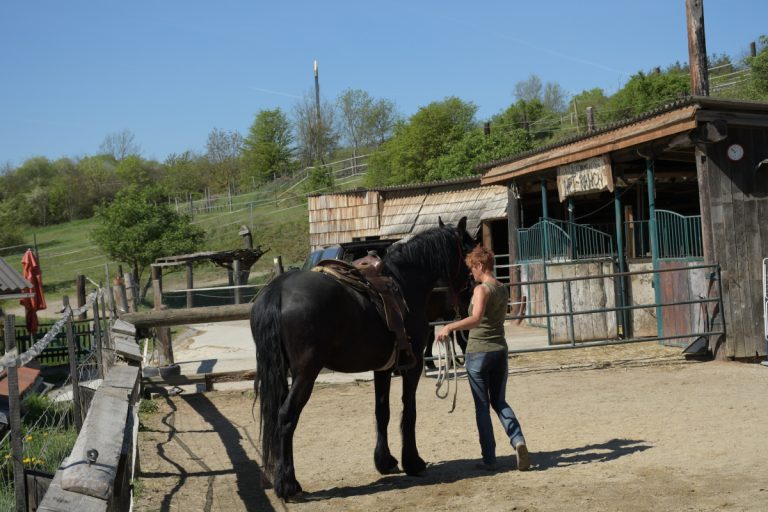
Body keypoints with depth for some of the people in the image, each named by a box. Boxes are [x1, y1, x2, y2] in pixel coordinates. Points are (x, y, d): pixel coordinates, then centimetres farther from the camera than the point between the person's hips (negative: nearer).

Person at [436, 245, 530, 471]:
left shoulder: (481, 289, -15)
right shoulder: (504, 290, 8)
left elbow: (476, 318, -31)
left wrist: (449, 327, -30)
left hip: (478, 353, -6)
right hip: (500, 350, 6)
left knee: (482, 406, 4)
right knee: (500, 402, 17)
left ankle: (489, 459, 8)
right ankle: (518, 439, -7)